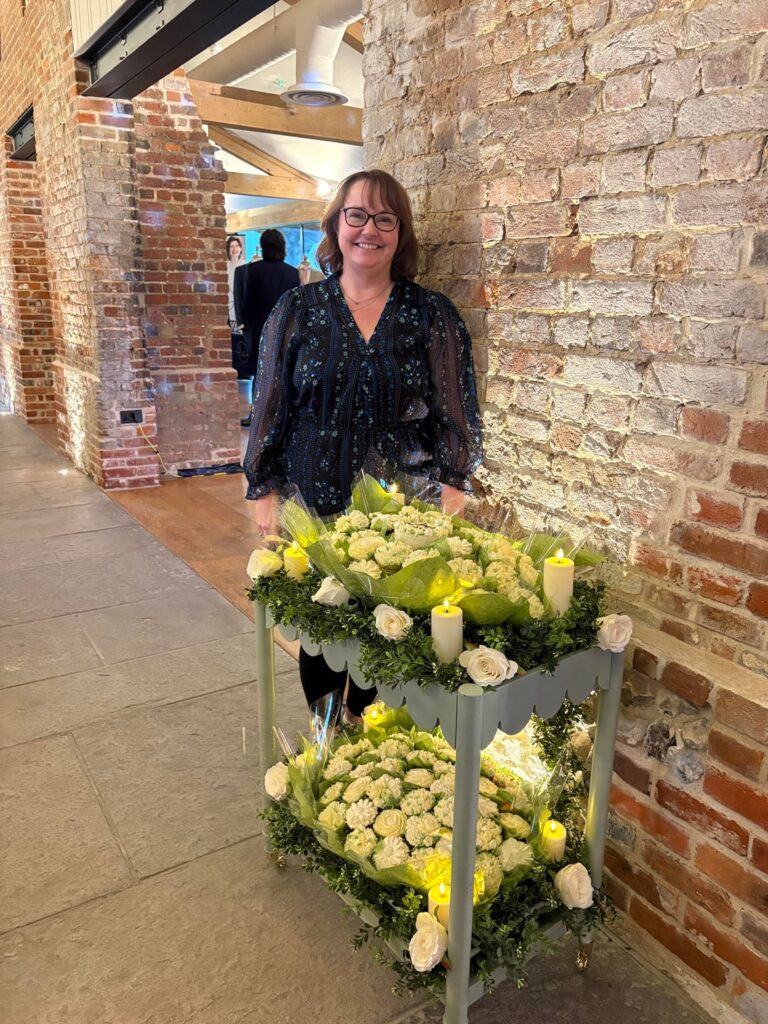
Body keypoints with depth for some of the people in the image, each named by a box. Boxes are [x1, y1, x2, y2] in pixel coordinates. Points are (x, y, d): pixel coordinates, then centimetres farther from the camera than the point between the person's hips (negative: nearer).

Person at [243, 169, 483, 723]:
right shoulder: (298, 309, 4)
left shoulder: (432, 315, 2)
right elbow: (271, 406, 6)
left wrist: (452, 489, -6)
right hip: (314, 509, 1)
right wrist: (265, 490, 2)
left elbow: (458, 411, 3)